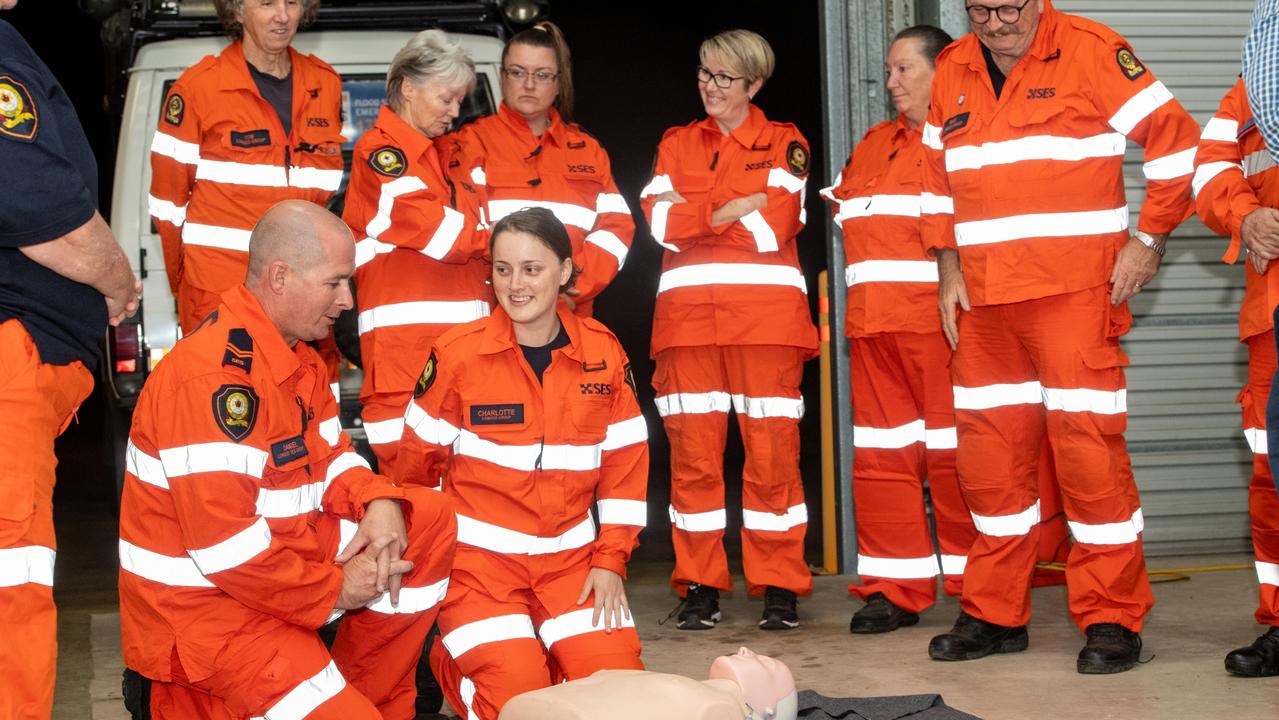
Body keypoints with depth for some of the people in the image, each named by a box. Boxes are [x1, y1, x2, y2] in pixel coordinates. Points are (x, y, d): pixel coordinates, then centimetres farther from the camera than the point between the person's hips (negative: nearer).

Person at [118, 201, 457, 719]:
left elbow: (330, 455, 14)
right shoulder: (211, 376, -25)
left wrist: (379, 501, -9)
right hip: (200, 603, -10)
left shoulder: (299, 356, 8)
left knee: (430, 519, 3)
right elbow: (223, 542, -28)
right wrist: (335, 588, -17)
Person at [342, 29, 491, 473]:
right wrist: (495, 242, 2)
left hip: (460, 336, 8)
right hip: (406, 342, -8)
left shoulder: (441, 157, 23)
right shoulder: (379, 152, -3)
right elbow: (429, 227, -12)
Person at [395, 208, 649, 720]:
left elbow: (625, 461, 5)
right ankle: (446, 659, 16)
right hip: (478, 556, -3)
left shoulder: (603, 352, -1)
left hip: (571, 556, 3)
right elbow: (418, 463, 0)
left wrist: (611, 558, -1)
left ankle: (542, 652, 19)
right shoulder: (458, 354, -9)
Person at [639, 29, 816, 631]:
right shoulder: (675, 145, 19)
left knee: (772, 452, -4)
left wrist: (694, 219, 0)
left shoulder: (784, 143, 10)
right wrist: (733, 209, -6)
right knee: (692, 452, 0)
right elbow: (660, 222, 3)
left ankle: (779, 587, 4)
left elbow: (773, 226, -6)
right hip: (687, 317, 3)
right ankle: (699, 586, 9)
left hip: (766, 315, -2)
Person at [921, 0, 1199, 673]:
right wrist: (947, 268, 12)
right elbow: (937, 179, 21)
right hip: (982, 293, 6)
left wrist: (1148, 241, -6)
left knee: (1086, 443, -9)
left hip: (1074, 289, -5)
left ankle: (1112, 618, 2)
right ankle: (994, 615, 19)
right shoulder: (953, 71, 12)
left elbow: (1175, 139, -4)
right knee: (987, 450, 8)